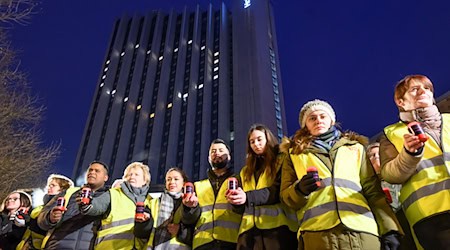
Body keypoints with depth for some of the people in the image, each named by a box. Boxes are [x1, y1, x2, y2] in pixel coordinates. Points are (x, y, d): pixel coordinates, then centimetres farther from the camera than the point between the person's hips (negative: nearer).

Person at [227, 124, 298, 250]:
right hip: (249, 227, 4)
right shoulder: (246, 171, 25)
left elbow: (281, 190, -7)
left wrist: (248, 197, -18)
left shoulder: (281, 161, 9)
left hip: (277, 224, -4)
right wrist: (236, 199, -1)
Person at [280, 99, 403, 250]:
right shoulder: (294, 153, 16)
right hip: (317, 233, -1)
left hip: (362, 230, 2)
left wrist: (389, 228, 4)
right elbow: (286, 197, 12)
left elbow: (373, 190, 15)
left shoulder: (355, 147, 20)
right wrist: (299, 190, -10)